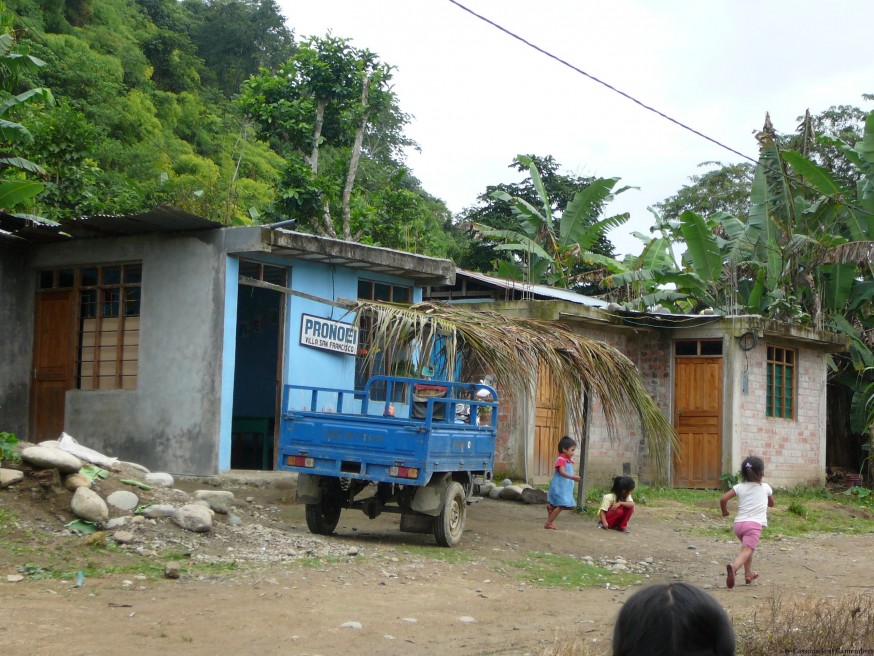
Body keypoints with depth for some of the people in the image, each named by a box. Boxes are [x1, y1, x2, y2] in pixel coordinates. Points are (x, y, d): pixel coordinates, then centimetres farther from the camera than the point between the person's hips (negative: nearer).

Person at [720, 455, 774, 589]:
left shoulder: (739, 487, 8)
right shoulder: (765, 488, 9)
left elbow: (723, 499, -3)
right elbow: (771, 503, 27)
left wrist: (724, 511, 15)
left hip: (739, 522, 4)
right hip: (754, 523, -4)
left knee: (747, 547, 30)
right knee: (746, 550, -18)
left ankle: (748, 574, 38)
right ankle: (733, 567, -47)